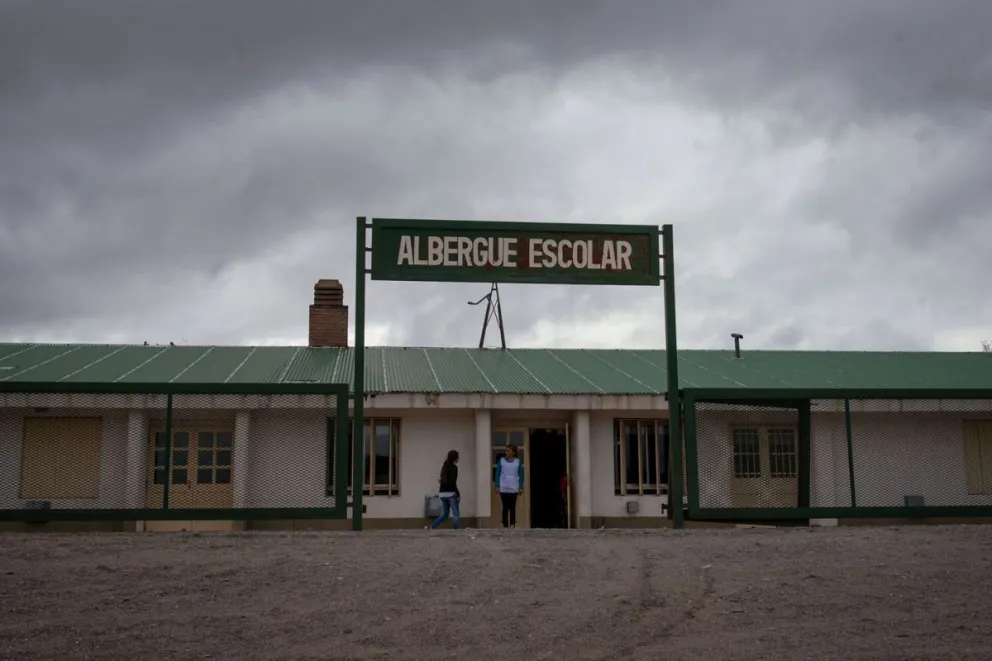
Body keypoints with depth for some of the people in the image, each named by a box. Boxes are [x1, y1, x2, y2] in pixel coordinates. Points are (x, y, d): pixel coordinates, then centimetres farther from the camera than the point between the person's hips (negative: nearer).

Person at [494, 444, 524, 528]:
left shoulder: (518, 462, -1)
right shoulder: (501, 461, -2)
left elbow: (521, 475, 4)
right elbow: (498, 474, 0)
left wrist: (521, 487, 1)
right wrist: (497, 486, -4)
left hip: (514, 489, 1)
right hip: (503, 489, -1)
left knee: (512, 507, 7)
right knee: (505, 507, 1)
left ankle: (512, 525, 14)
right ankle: (505, 526, 6)